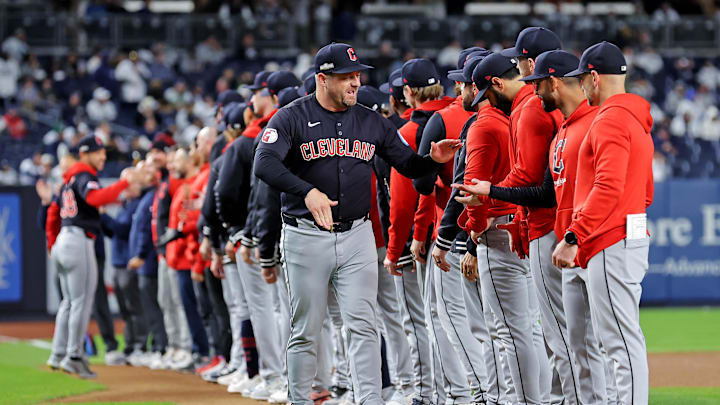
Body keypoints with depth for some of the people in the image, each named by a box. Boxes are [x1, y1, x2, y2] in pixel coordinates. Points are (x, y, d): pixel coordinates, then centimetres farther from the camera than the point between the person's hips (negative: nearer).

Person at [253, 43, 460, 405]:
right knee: (305, 330, 3)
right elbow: (265, 163, -20)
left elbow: (407, 164, 12)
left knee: (363, 325, -5)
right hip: (307, 236, -3)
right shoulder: (292, 118, -4)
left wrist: (432, 159, -12)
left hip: (357, 236, 3)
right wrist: (308, 191, -35)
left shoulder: (371, 123, 11)